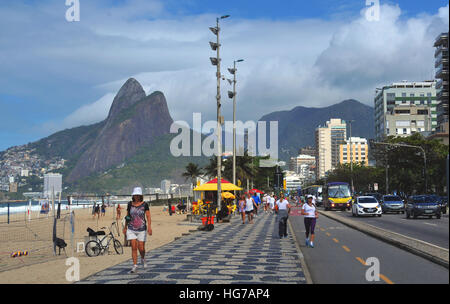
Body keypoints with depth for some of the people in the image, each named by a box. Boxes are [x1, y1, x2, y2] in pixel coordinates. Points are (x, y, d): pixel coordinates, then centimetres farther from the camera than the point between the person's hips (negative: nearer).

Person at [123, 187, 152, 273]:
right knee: (134, 247, -6)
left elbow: (148, 216, -8)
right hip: (131, 229, 2)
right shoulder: (130, 204, 4)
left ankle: (143, 258, 34)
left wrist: (149, 227, -20)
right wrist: (125, 227, 18)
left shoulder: (144, 204, -3)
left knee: (141, 248, 1)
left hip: (142, 229, -1)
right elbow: (128, 216, 15)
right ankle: (135, 266, -2)